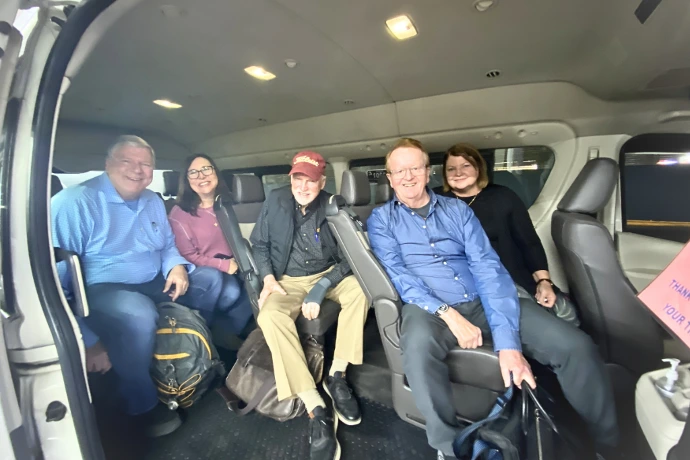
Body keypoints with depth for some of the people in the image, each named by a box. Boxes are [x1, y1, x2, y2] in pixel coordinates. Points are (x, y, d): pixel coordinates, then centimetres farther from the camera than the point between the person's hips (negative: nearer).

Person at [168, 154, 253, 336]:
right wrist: (223, 265, -17)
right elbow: (188, 256, -7)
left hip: (231, 267, 4)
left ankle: (230, 334, -2)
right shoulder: (180, 213, -6)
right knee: (231, 293, -32)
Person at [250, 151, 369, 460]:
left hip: (327, 275, 1)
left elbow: (348, 257, -9)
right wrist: (268, 278, -10)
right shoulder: (275, 201, -2)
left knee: (360, 288, -29)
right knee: (270, 316, -31)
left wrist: (321, 288, -22)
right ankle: (316, 410, -30)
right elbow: (259, 244, 6)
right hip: (288, 281, 0)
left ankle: (336, 376, -16)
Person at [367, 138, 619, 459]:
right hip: (429, 308, -2)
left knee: (575, 344, -12)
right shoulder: (381, 219, 6)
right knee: (417, 347, -37)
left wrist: (508, 342, -15)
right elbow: (398, 275, -7)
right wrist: (448, 314, -21)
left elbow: (488, 267, -3)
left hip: (482, 302, 3)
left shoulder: (457, 210, 9)